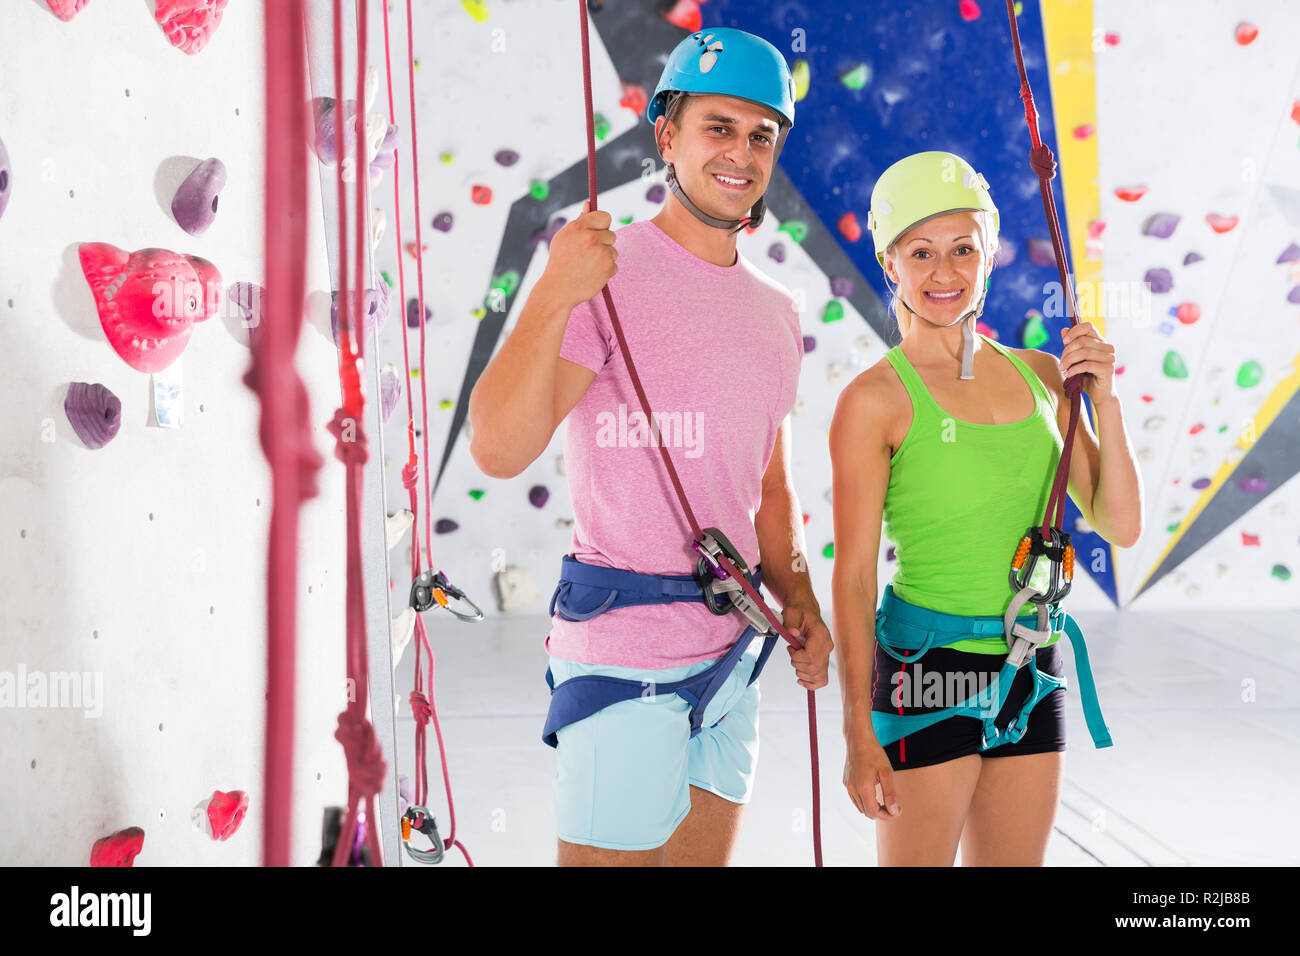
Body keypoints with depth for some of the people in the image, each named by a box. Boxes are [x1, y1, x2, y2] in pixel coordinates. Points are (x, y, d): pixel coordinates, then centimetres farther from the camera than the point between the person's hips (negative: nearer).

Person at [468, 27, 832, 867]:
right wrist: (554, 296, -32)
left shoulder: (778, 313, 13)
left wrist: (798, 600, 7)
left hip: (732, 655, 7)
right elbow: (500, 449, -23)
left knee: (705, 858, 17)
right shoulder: (606, 274, -11)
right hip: (624, 655, -7)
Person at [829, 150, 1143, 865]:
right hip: (929, 671, -5)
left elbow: (1120, 527, 7)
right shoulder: (875, 400, -10)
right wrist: (858, 733, -15)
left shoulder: (1042, 375, 6)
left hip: (1033, 672, 6)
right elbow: (853, 575, -11)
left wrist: (1104, 401, -6)